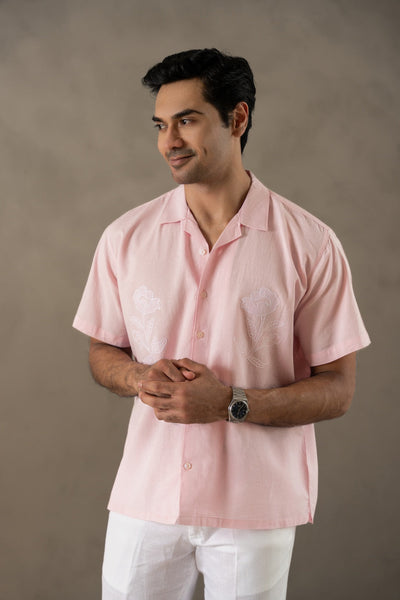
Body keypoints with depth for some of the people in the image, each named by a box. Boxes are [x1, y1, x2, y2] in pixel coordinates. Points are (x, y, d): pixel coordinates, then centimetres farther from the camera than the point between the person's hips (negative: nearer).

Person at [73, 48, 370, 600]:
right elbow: (101, 353, 11)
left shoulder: (310, 244, -8)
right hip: (145, 497, 2)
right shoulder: (126, 238, 1)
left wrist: (230, 402, -20)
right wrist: (140, 378, -12)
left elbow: (337, 390, -6)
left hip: (256, 508, -2)